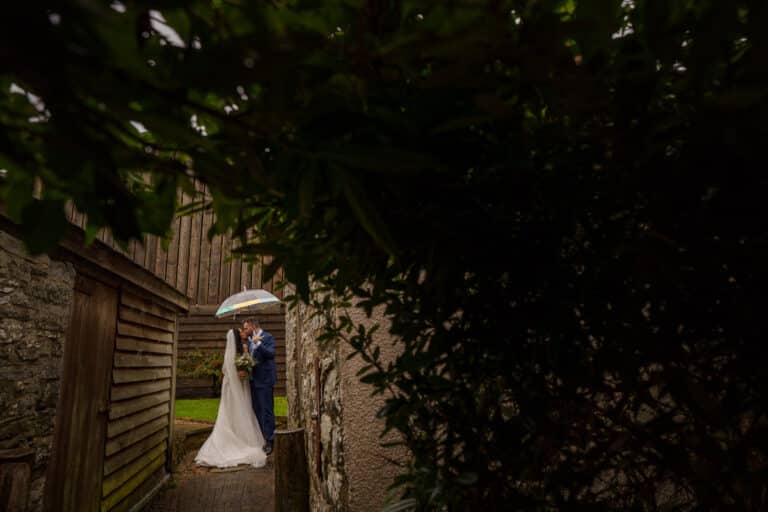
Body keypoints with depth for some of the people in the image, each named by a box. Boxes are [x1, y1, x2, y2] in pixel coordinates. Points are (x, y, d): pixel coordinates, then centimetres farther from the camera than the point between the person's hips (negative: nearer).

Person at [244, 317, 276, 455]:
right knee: (257, 411, 14)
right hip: (253, 380, 8)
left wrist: (258, 343, -30)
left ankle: (270, 441, 3)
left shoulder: (268, 337, -10)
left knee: (267, 411, -4)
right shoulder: (250, 340, 13)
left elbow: (271, 354, -23)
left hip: (264, 380, -8)